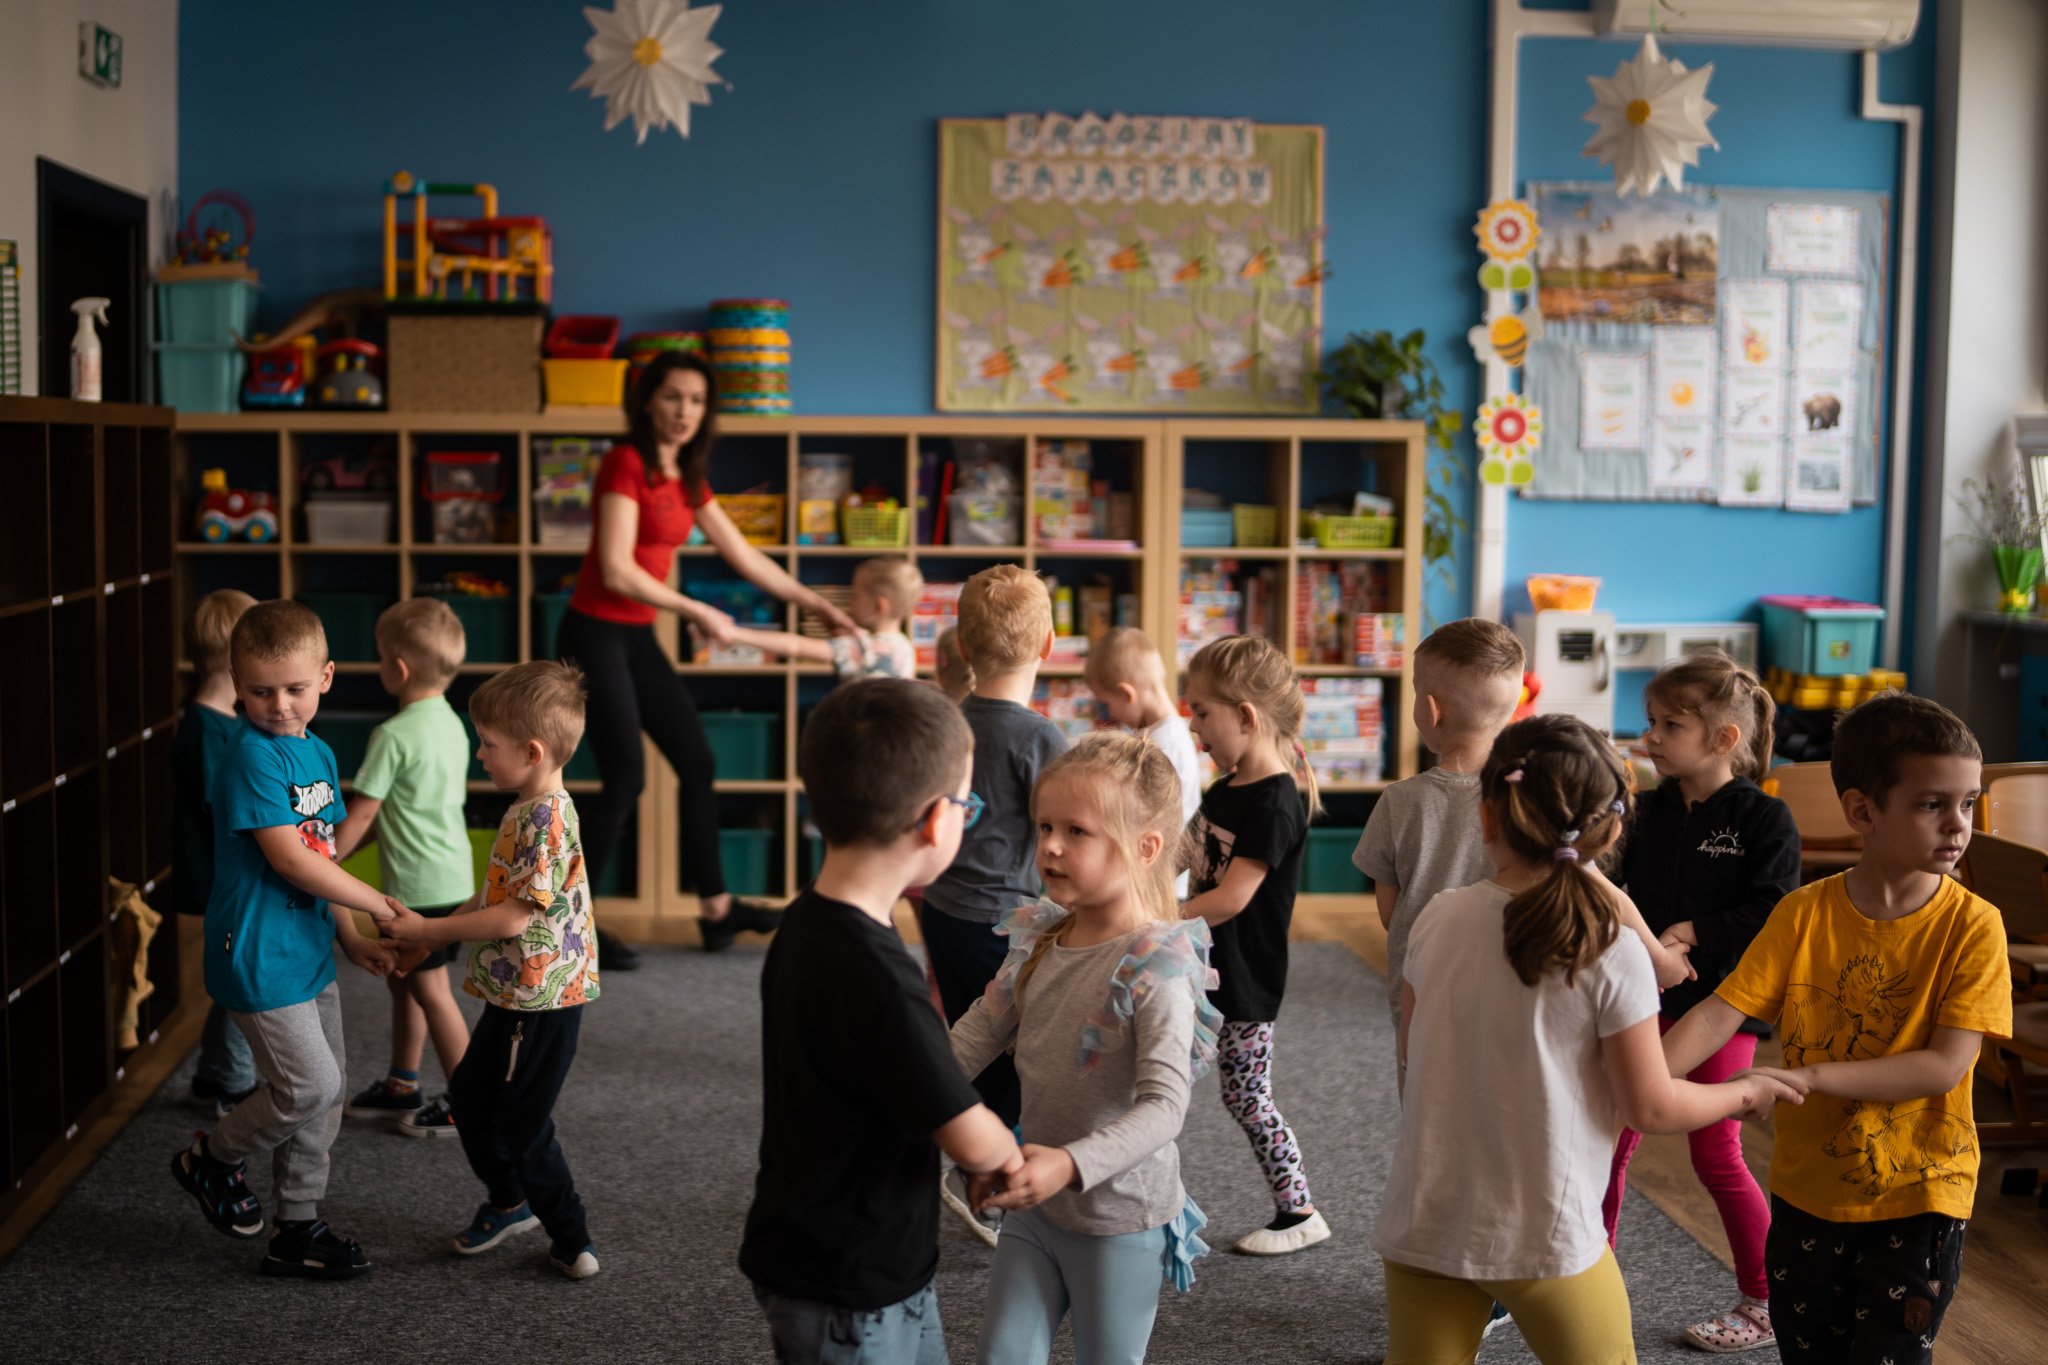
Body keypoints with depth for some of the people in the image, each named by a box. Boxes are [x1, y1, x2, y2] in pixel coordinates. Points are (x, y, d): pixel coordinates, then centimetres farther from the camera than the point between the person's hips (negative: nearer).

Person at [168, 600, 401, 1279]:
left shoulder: (317, 753, 8)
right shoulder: (252, 756, -19)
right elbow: (290, 860, -23)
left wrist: (352, 939, 9)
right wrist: (381, 905, -17)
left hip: (308, 951, 9)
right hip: (259, 957, -9)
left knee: (326, 1087, 13)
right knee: (310, 1085, -7)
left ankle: (297, 1229, 24)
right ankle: (212, 1159, 19)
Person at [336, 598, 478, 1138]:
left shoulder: (394, 735, -19)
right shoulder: (451, 723, 7)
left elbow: (361, 813, -16)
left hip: (421, 884, -9)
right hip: (453, 872, 9)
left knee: (430, 989, 1)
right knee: (402, 979, 20)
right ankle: (401, 1087, 32)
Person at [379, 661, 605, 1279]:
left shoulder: (547, 819, -24)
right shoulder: (525, 812, 8)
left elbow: (514, 917, -25)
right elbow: (494, 897, 17)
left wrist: (428, 930, -18)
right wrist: (428, 936, 12)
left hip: (539, 1001, -10)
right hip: (517, 996, 10)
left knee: (521, 1125, 2)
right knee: (469, 1096, 22)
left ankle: (572, 1242, 15)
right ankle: (508, 1201, 40)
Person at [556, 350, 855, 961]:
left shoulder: (686, 477, 11)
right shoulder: (626, 464, -15)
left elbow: (744, 556, 17)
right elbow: (617, 570, -22)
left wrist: (816, 605, 17)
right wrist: (697, 613, -17)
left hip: (637, 637, 9)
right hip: (595, 635, -9)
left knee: (696, 762, 11)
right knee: (626, 777, -8)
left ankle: (716, 907, 22)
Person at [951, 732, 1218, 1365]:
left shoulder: (1155, 972, -22)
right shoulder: (1038, 943, 0)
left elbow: (1164, 1108, -29)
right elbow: (973, 1039, 7)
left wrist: (1071, 1164, -42)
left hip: (1119, 1220, -6)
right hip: (1033, 1204, 6)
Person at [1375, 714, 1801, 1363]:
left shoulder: (1438, 918, -4)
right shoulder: (1613, 951, -14)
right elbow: (1651, 1108, -7)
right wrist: (1745, 1093, 11)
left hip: (1423, 1224, 3)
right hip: (1543, 1233, -3)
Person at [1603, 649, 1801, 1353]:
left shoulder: (1764, 819, -13)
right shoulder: (1653, 809, 4)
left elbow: (1773, 914, -20)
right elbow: (1627, 887, 12)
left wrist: (1693, 932, -24)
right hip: (1647, 1000, 6)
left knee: (1716, 1156, 1)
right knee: (1611, 1142, 9)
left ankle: (1766, 1302, 18)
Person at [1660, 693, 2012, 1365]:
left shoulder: (1972, 925, -12)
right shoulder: (1803, 915, -7)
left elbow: (1947, 1065, -19)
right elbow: (1720, 1012, -13)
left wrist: (1813, 1075, -28)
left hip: (1917, 1198, -2)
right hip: (1807, 1192, 2)